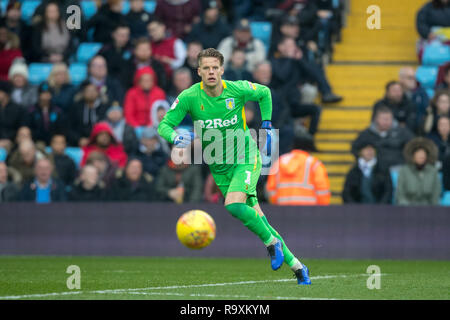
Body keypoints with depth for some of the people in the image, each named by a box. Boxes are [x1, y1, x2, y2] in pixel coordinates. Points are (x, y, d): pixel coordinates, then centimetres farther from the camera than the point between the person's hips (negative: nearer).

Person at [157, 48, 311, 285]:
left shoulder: (237, 89, -12)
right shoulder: (189, 97, -12)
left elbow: (264, 93, 9)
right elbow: (164, 125, -11)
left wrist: (266, 126, 6)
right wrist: (176, 137, -32)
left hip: (245, 157, -3)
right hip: (219, 167, 3)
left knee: (233, 205, -28)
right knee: (255, 217, 3)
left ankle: (272, 241, -5)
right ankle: (295, 265, 15)